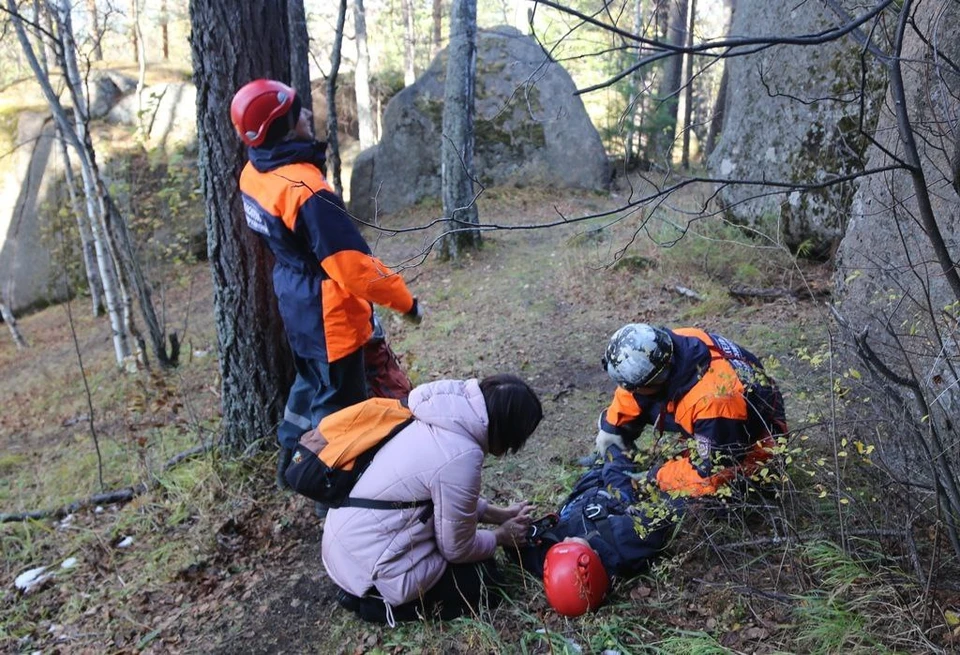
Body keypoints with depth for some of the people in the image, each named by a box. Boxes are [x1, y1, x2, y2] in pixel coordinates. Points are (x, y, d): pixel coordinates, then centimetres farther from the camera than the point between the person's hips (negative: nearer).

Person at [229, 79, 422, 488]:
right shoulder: (304, 189, -29)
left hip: (294, 302, 9)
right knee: (338, 400, 7)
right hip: (328, 314, -9)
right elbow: (351, 262, -28)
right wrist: (405, 301, -17)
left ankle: (290, 455, 43)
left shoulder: (253, 174, -1)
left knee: (312, 379, 27)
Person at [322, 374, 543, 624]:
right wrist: (501, 536, 5)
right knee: (484, 578, 6)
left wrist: (499, 514, 15)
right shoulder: (462, 456, -27)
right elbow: (457, 549, -13)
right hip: (369, 564, -9)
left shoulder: (446, 418, 0)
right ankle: (378, 600, 3)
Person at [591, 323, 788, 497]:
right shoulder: (669, 345, -24)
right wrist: (612, 428, -6)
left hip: (750, 446, -6)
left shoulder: (714, 399, -44)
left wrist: (655, 477, -23)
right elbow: (631, 394, -4)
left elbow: (708, 473, -33)